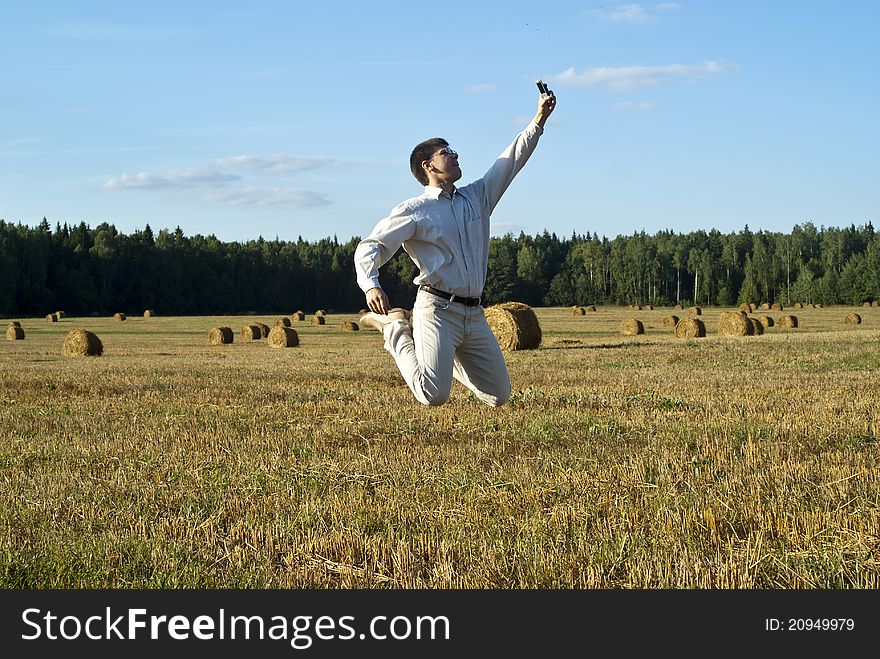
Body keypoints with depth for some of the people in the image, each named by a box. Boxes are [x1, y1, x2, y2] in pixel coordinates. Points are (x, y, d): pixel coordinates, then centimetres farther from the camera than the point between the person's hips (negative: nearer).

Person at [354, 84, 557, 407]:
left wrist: (539, 120, 8)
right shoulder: (414, 210, -1)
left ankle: (446, 359, 29)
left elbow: (511, 161, 17)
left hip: (474, 314, 6)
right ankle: (395, 328, 5)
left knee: (499, 395, 7)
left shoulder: (476, 197, 17)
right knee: (434, 395, -19)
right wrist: (370, 285, -26)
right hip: (437, 309, -6)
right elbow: (371, 246, -7)